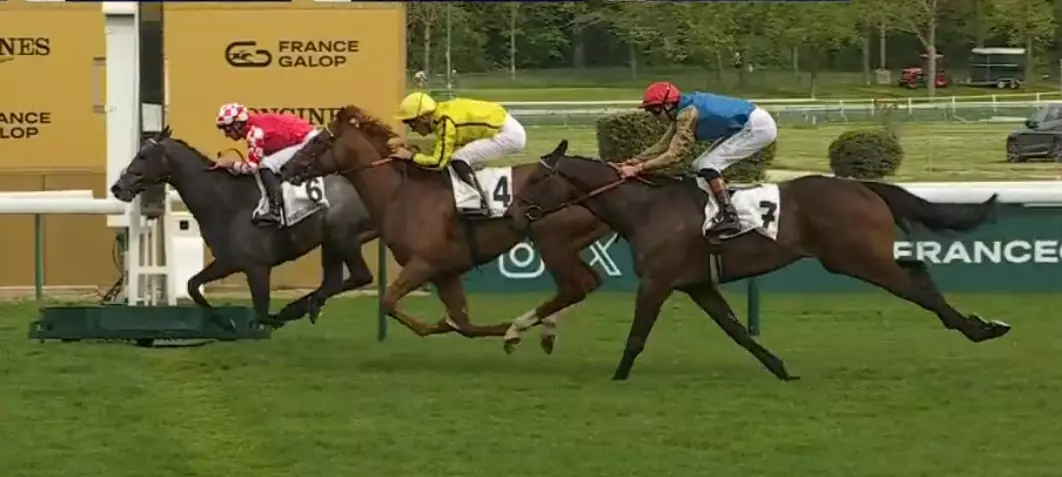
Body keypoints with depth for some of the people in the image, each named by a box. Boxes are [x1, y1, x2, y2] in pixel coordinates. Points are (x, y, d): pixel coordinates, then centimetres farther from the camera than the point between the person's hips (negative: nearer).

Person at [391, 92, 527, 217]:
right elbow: (441, 153, 15)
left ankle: (481, 204, -17)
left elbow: (437, 162, -22)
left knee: (458, 160, -16)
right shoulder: (441, 114, 4)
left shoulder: (445, 123, -23)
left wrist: (410, 156, -13)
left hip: (508, 134, -10)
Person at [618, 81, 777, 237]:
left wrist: (638, 169, -24)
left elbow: (674, 155, -24)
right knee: (701, 166, 11)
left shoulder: (687, 114, -24)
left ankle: (729, 218, -19)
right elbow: (665, 144, 13)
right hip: (746, 126, 10)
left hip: (758, 127, -10)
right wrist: (636, 160, 4)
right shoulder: (685, 109, 5)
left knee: (708, 165, -14)